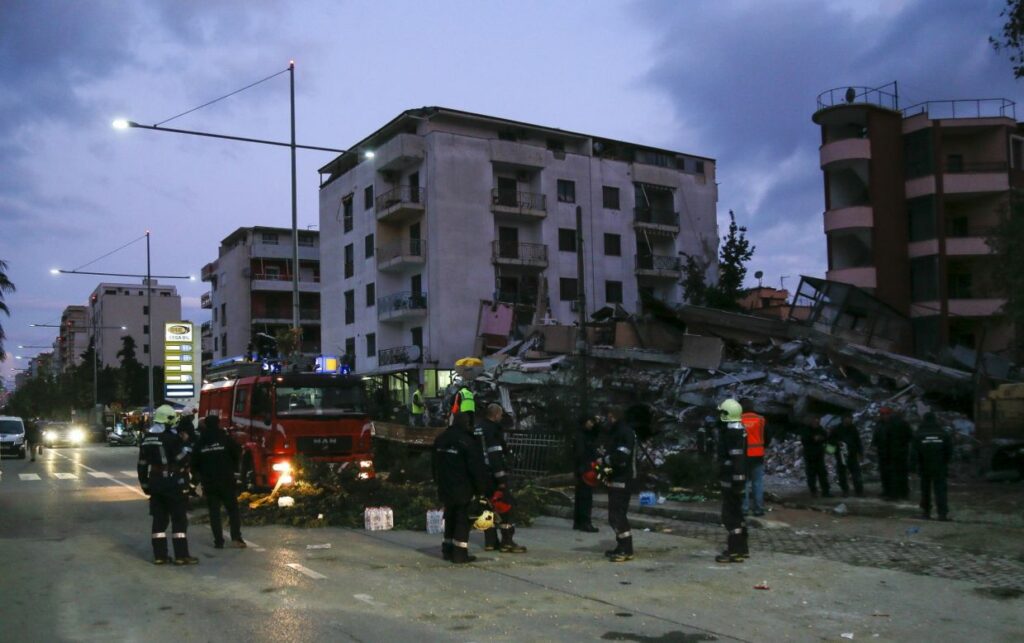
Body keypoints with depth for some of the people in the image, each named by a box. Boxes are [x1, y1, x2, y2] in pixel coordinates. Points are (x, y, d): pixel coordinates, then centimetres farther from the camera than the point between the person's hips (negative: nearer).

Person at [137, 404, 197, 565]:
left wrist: (145, 484, 19)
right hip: (172, 483, -7)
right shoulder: (171, 437, -14)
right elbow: (183, 460, -15)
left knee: (159, 519, 11)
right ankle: (181, 555, -3)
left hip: (155, 483, 7)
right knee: (179, 519, -2)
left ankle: (159, 555, 12)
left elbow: (142, 465, 13)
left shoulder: (147, 439, 9)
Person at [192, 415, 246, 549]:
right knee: (233, 509, 5)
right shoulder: (226, 440, -5)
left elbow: (194, 463, 7)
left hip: (209, 483, 2)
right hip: (227, 481, -2)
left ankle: (218, 541, 2)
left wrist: (200, 475, 22)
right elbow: (238, 455, -1)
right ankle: (236, 538, -6)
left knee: (214, 512, 6)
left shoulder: (199, 443, 2)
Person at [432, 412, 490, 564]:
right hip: (463, 489, -7)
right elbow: (477, 467, -16)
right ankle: (460, 554, 0)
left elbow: (435, 465, 19)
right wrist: (482, 489, -7)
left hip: (445, 488, 7)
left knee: (450, 518, 18)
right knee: (462, 520, 0)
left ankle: (448, 551, 23)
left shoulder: (440, 440, 9)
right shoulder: (467, 442, -16)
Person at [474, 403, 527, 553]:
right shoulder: (493, 429, -15)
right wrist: (502, 478, -22)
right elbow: (495, 456, -22)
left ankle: (490, 542, 17)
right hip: (494, 475, -9)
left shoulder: (477, 430, 14)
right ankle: (507, 542, -5)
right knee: (506, 506, -4)